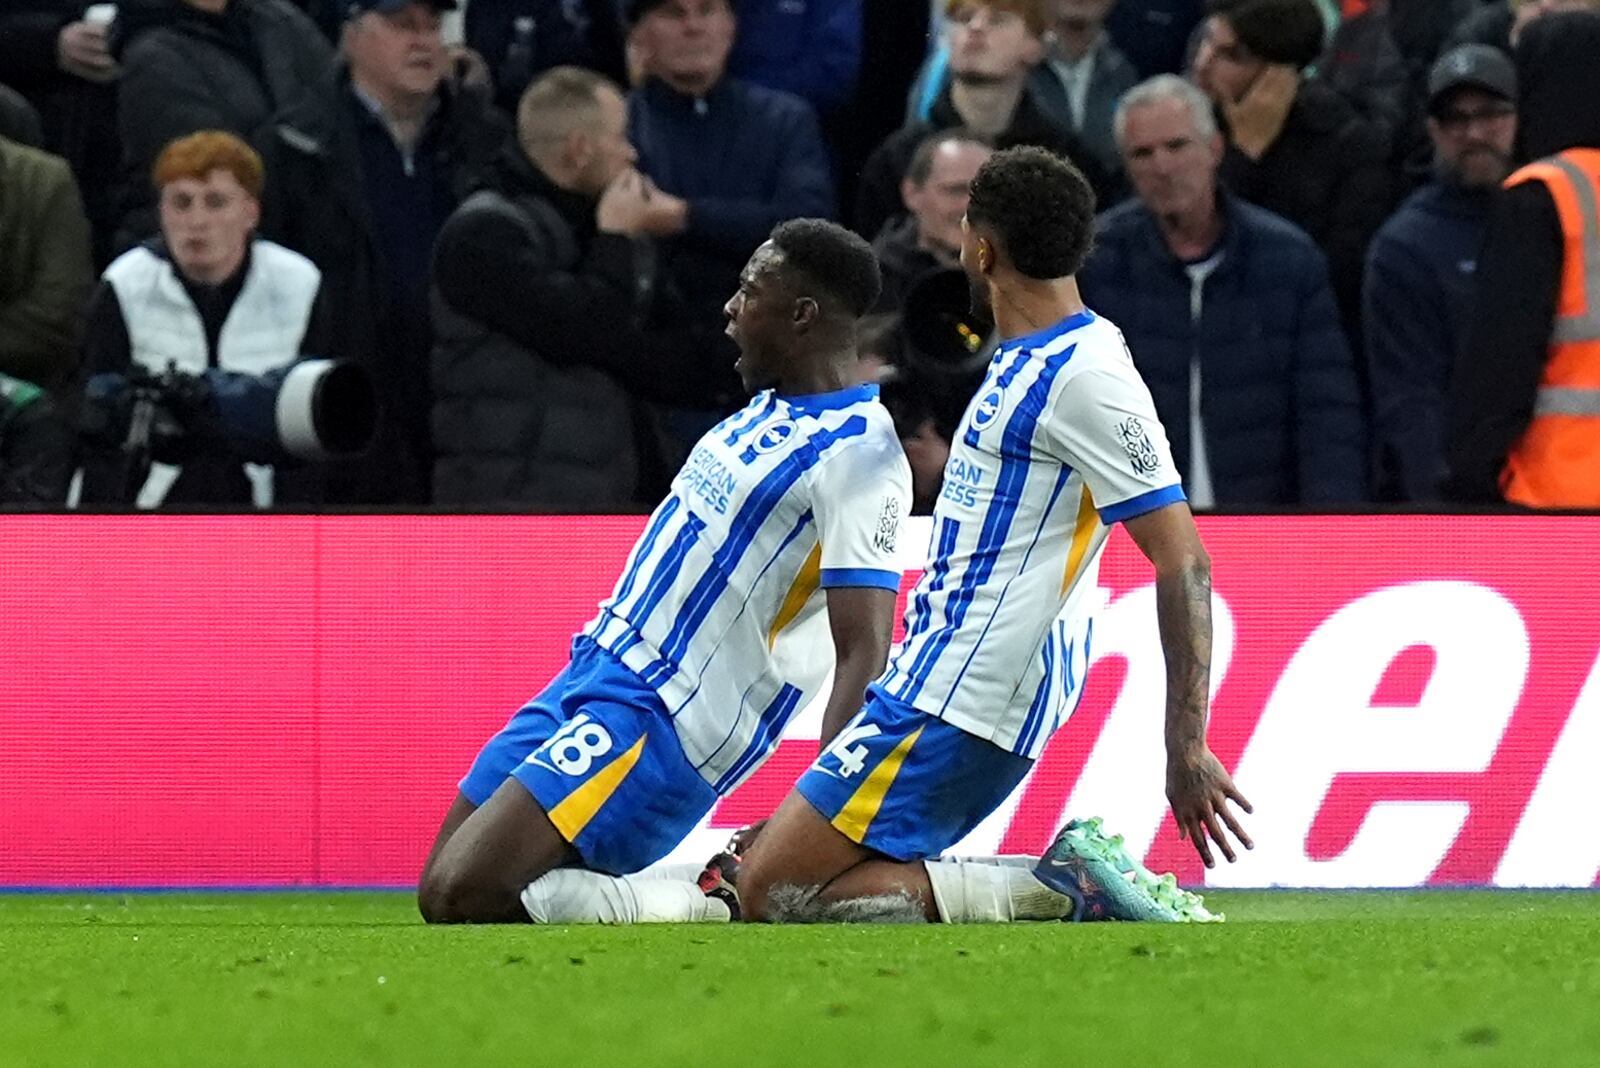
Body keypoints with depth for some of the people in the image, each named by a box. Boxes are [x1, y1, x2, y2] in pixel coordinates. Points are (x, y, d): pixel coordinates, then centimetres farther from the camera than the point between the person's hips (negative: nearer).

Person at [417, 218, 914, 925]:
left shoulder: (854, 452, -16)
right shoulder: (770, 410, 14)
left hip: (661, 726, -10)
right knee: (440, 896, 8)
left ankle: (714, 913, -12)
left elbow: (864, 655, -22)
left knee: (460, 898, -21)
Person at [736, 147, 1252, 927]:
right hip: (943, 686, 11)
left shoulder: (1085, 375, -15)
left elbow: (1183, 562, -19)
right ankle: (1066, 888, 1)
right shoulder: (1031, 361, 16)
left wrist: (1186, 747, -23)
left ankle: (1063, 895, -14)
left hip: (961, 706, -11)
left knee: (774, 894, -15)